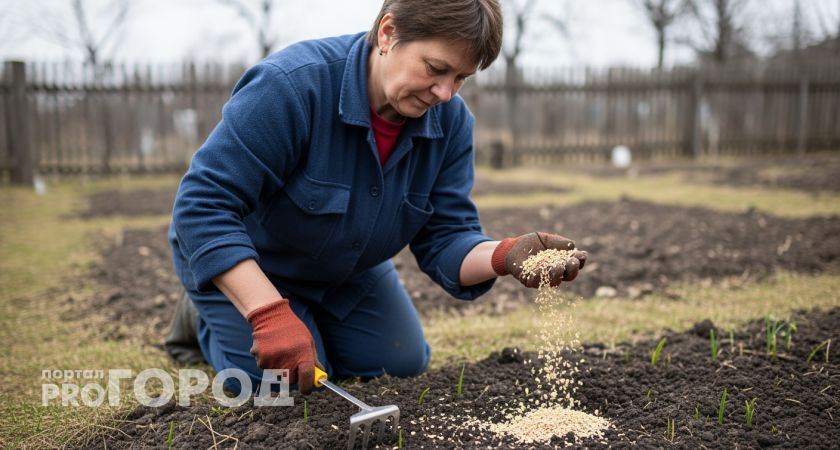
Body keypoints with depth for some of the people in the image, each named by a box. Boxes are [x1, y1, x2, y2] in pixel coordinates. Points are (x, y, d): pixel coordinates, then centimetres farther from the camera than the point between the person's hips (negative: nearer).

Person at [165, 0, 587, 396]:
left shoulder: (451, 121, -18)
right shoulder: (290, 84, -36)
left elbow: (444, 239, -17)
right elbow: (203, 205, -37)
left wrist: (506, 256, -40)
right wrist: (270, 313, -47)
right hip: (239, 263, -5)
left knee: (402, 366, 6)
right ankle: (204, 317, 15)